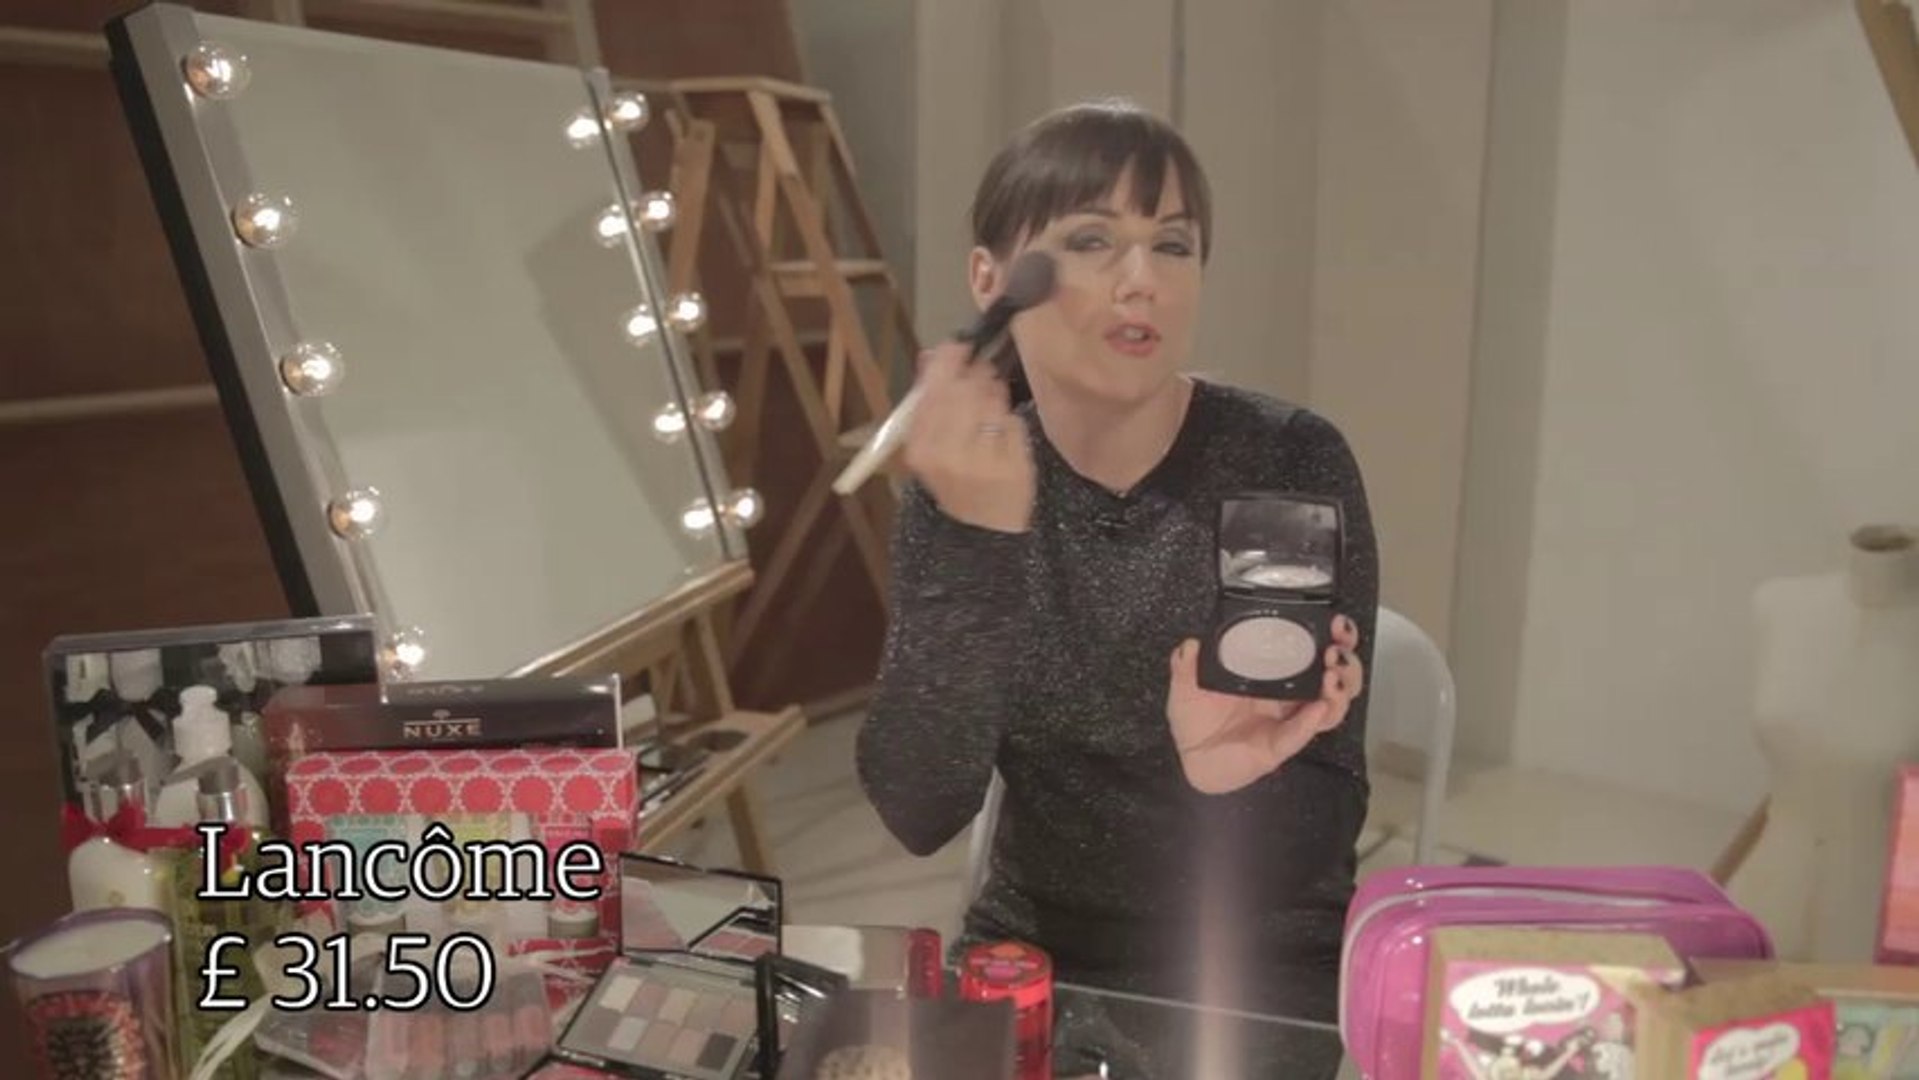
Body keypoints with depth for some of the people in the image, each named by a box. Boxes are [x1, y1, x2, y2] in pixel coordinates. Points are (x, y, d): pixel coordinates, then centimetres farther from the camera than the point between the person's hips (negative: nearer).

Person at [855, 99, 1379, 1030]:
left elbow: (1326, 832, -13)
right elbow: (918, 813, -18)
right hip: (1032, 955, 1)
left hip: (1262, 978, 0)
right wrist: (975, 543, -29)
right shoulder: (963, 480, -7)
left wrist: (1235, 784, -33)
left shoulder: (1291, 463, -14)